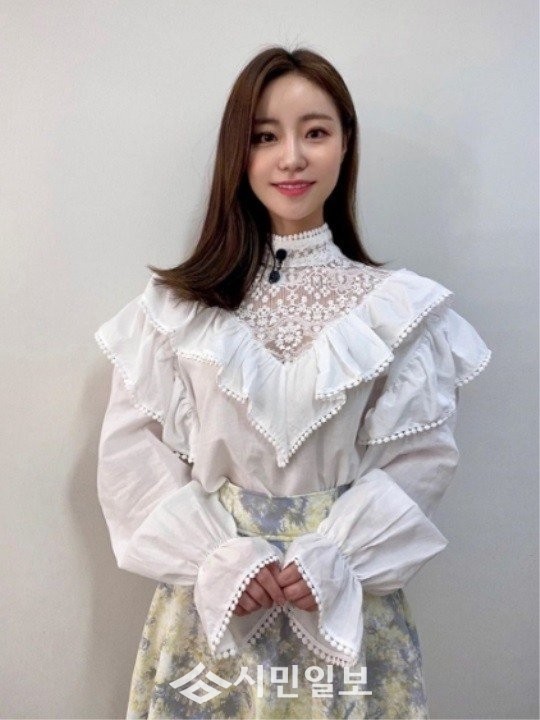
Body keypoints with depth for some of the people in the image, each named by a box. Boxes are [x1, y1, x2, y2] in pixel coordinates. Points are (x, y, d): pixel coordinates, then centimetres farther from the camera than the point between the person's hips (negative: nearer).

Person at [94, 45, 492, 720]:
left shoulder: (398, 308, -4)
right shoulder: (175, 306, -3)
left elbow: (422, 456, -5)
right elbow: (133, 453, -4)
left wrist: (331, 559, -15)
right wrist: (221, 556, -14)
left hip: (347, 599, 0)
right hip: (210, 593, 1)